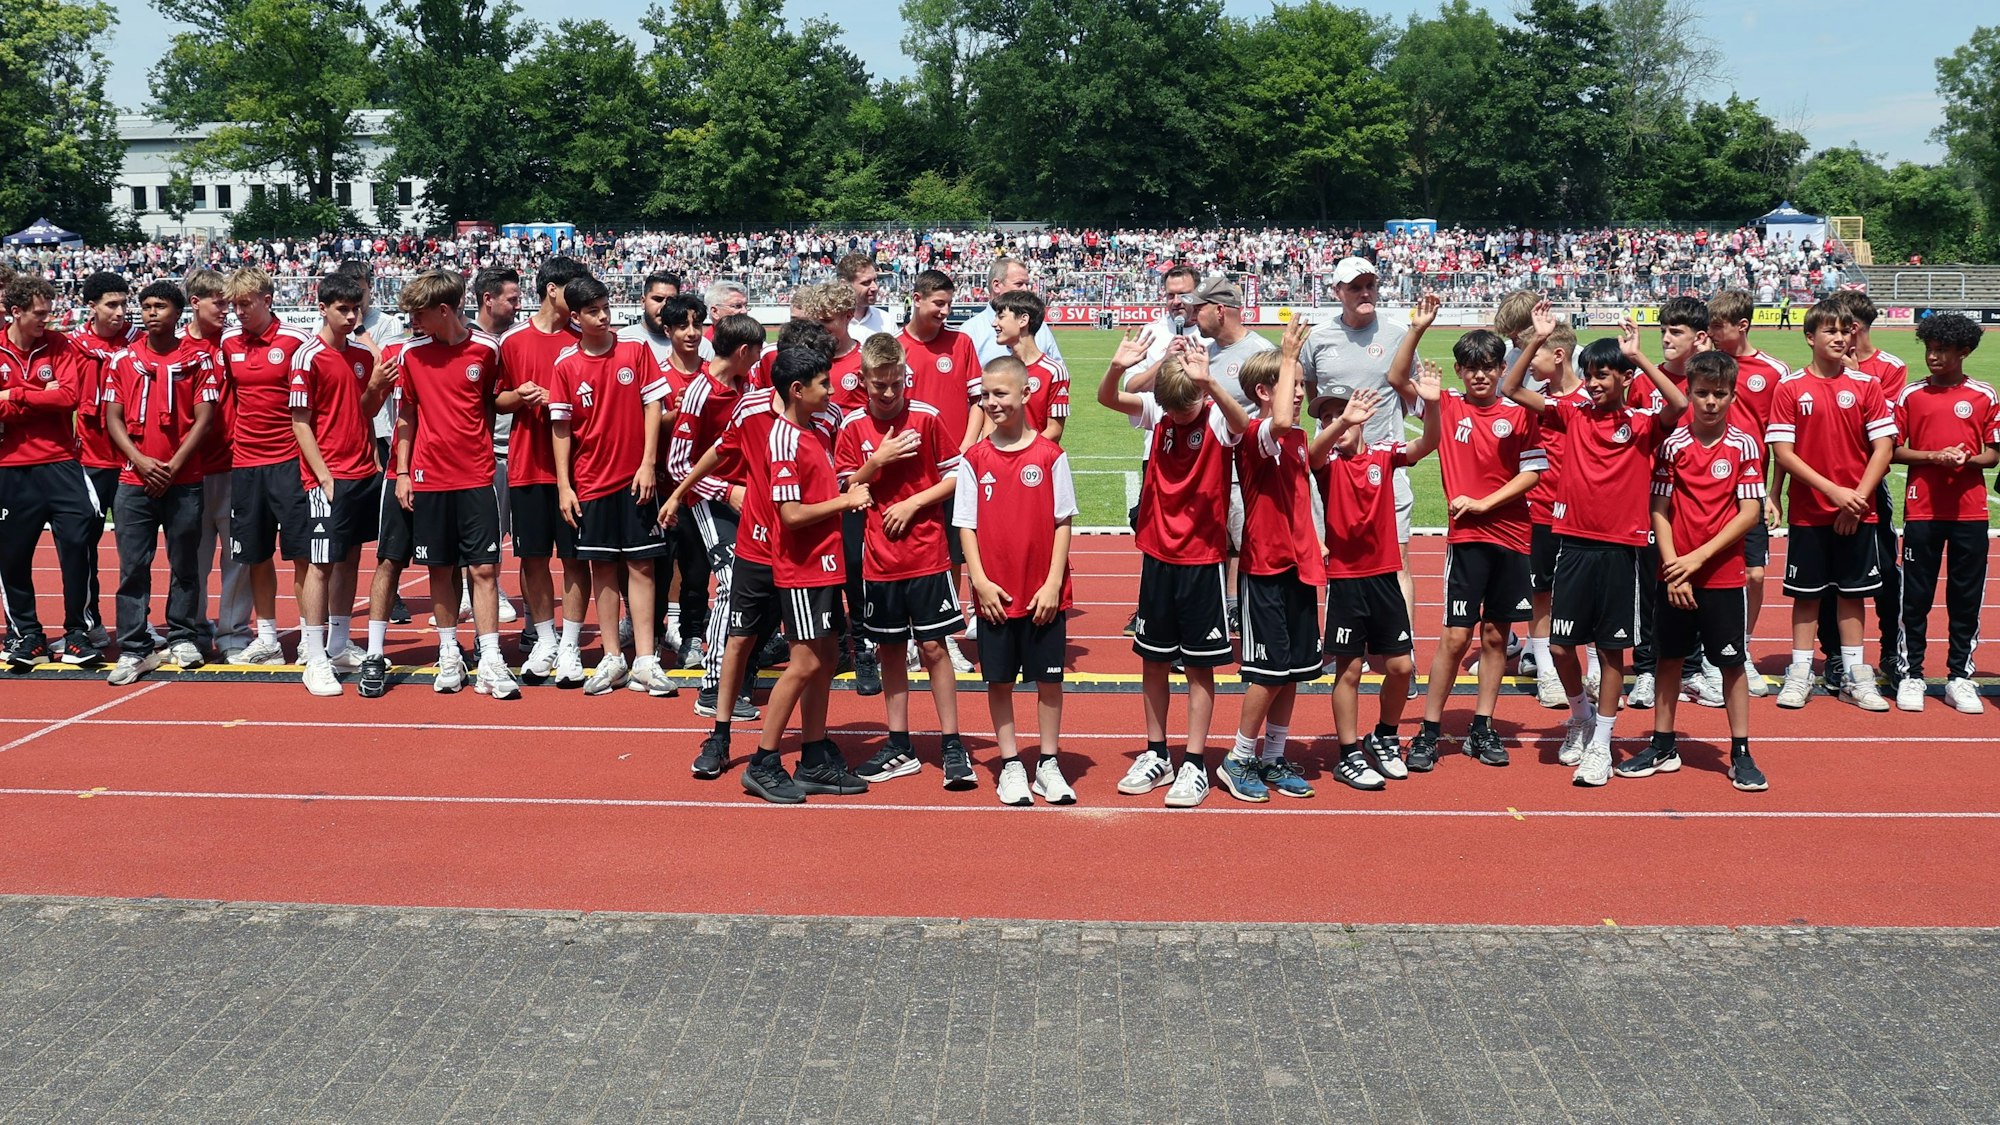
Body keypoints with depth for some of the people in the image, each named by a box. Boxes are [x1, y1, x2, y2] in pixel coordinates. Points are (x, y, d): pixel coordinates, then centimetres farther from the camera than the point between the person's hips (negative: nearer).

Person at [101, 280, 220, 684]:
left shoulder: (197, 358, 2)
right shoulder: (124, 359, 8)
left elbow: (203, 419, -2)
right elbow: (112, 418, 6)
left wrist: (174, 466, -10)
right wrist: (142, 461, -8)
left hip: (184, 480, -1)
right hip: (134, 481, 1)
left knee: (184, 564, 7)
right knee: (132, 567, -2)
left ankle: (182, 639, 20)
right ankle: (133, 650, 1)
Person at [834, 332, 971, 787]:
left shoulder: (927, 417, -6)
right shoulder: (852, 426, 1)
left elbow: (955, 477, -2)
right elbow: (845, 490, 2)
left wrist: (911, 504, -12)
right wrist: (878, 460, -14)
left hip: (926, 554, -3)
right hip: (878, 558, 3)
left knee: (933, 647, -1)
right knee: (890, 649, 10)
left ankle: (952, 745, 8)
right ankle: (899, 748, 19)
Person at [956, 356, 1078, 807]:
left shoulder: (1050, 456, -3)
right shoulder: (974, 459, 1)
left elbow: (1062, 522, -1)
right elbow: (966, 525, 3)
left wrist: (1053, 583, -8)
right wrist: (980, 580, -8)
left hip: (1044, 594, -1)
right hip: (995, 594, 1)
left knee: (1049, 678, 6)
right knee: (999, 680, 7)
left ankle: (1049, 765, 18)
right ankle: (1011, 765, 18)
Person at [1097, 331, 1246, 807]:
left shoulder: (1219, 420, -12)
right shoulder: (1157, 413, -1)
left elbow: (1242, 421, -35)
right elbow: (1107, 398, -12)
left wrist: (1207, 383, -52)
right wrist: (1118, 367, -33)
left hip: (1203, 558, -4)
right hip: (1157, 553, 4)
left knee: (1199, 664, 3)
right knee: (1152, 659, 12)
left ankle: (1194, 766, 11)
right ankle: (1156, 755, 25)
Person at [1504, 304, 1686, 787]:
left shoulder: (1643, 424, -2)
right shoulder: (1572, 413, 5)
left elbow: (1678, 404, -24)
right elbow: (1512, 390, 0)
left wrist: (1638, 356, -22)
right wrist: (1537, 340, -9)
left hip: (1620, 548, -2)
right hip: (1574, 543, 2)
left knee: (1612, 648, 5)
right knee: (1561, 644, 3)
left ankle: (1601, 744, 14)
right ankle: (1581, 715, 31)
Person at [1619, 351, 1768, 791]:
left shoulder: (1744, 445, -3)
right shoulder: (1673, 444, -1)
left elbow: (1750, 512, -7)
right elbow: (1660, 510, -1)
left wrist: (1699, 557, -14)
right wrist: (1674, 567, -10)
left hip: (1724, 575, -1)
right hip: (1675, 575, 1)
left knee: (1732, 663, 4)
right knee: (1669, 659, 9)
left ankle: (1741, 754, 12)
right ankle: (1662, 746, 21)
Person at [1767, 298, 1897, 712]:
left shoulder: (1865, 385, 1)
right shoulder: (1790, 388, -3)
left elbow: (1884, 447, -2)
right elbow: (1782, 452, -8)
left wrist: (1858, 497, -12)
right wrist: (1833, 490, -15)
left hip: (1856, 512, 1)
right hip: (1808, 511, -1)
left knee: (1851, 591, 8)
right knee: (1806, 593, 6)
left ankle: (1854, 676, 16)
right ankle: (1800, 673, 15)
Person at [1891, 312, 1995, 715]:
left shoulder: (1985, 397, 5)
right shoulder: (1911, 395, 5)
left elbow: (1993, 454, 6)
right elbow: (1893, 450, 2)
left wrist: (1968, 459, -15)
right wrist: (1935, 456, -13)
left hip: (1970, 511, 1)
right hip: (1922, 510, 0)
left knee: (1966, 596, 5)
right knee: (1916, 595, 2)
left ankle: (1959, 676, 14)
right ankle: (1912, 674, 11)